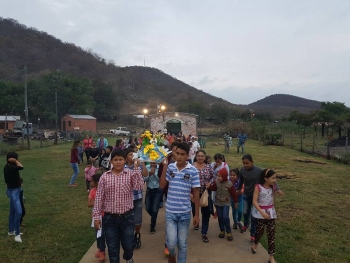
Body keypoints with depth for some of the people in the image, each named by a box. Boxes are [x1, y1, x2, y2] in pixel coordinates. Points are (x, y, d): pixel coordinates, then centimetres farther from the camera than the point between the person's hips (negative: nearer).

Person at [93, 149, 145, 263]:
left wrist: (137, 168, -23)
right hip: (110, 218, 1)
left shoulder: (131, 174, -6)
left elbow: (139, 187, -23)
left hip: (127, 217, 0)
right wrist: (96, 216, -1)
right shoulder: (104, 176, -3)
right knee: (112, 247, 13)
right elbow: (99, 197, 0)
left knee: (128, 245, 15)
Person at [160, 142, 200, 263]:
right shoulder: (170, 168, -2)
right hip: (170, 212, 1)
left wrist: (197, 214, -3)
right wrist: (164, 167, -13)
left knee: (182, 243, 12)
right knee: (171, 242, 1)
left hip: (185, 212, 0)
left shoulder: (193, 171, -7)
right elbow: (162, 185, -7)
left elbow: (196, 192, -3)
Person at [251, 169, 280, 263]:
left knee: (271, 234, 4)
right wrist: (262, 212, -24)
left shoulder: (273, 187, -3)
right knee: (260, 230, 10)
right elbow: (254, 201, -19)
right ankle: (255, 244, 44)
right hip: (260, 212, -4)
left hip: (271, 212, 4)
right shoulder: (258, 187, -18)